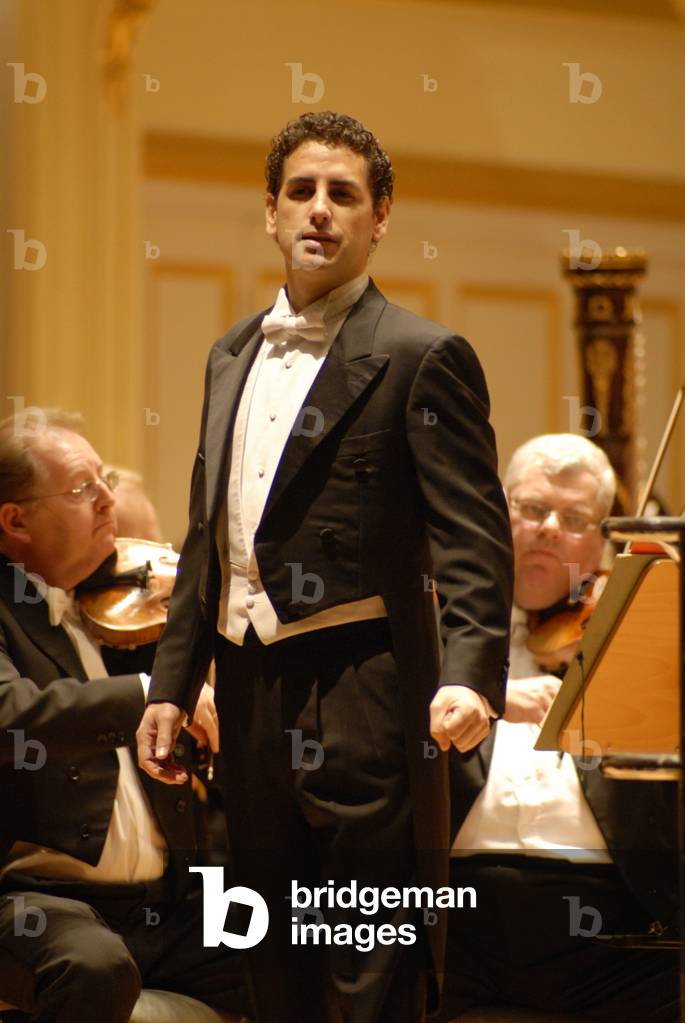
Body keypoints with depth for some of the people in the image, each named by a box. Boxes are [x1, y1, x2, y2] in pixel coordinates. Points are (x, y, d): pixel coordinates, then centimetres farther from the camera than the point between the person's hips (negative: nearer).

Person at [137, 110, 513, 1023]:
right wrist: (172, 683, 17)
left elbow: (473, 538, -13)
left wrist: (471, 674, -26)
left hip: (359, 699, -7)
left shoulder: (421, 358, -6)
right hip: (251, 698, 7)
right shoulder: (233, 358, 16)